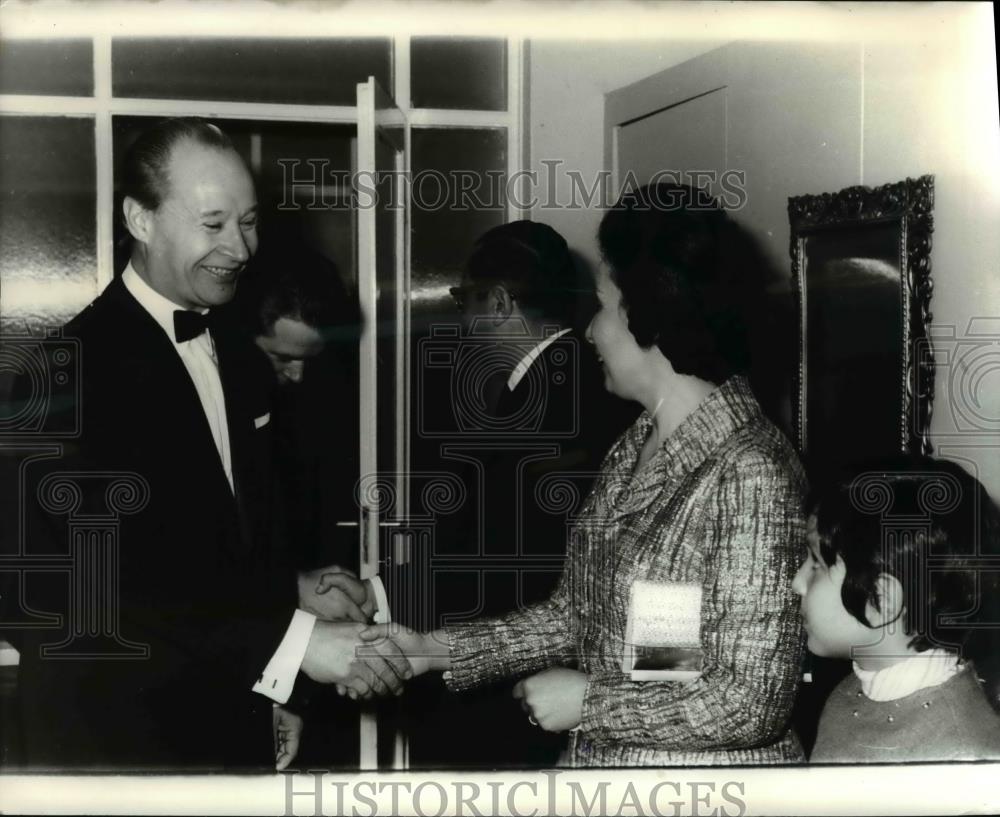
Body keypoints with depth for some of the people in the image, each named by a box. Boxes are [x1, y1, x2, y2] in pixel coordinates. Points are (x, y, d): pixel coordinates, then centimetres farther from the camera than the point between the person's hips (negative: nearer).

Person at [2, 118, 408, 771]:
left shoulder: (239, 365, 9)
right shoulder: (76, 367, -17)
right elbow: (109, 585, -24)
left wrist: (274, 698, 11)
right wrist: (293, 642, -26)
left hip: (234, 732, 7)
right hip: (113, 741, -7)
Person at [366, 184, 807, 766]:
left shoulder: (750, 474, -22)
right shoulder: (635, 450, 5)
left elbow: (752, 703, -23)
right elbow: (577, 614, 10)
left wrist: (587, 701, -16)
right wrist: (432, 650, 3)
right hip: (600, 763, 7)